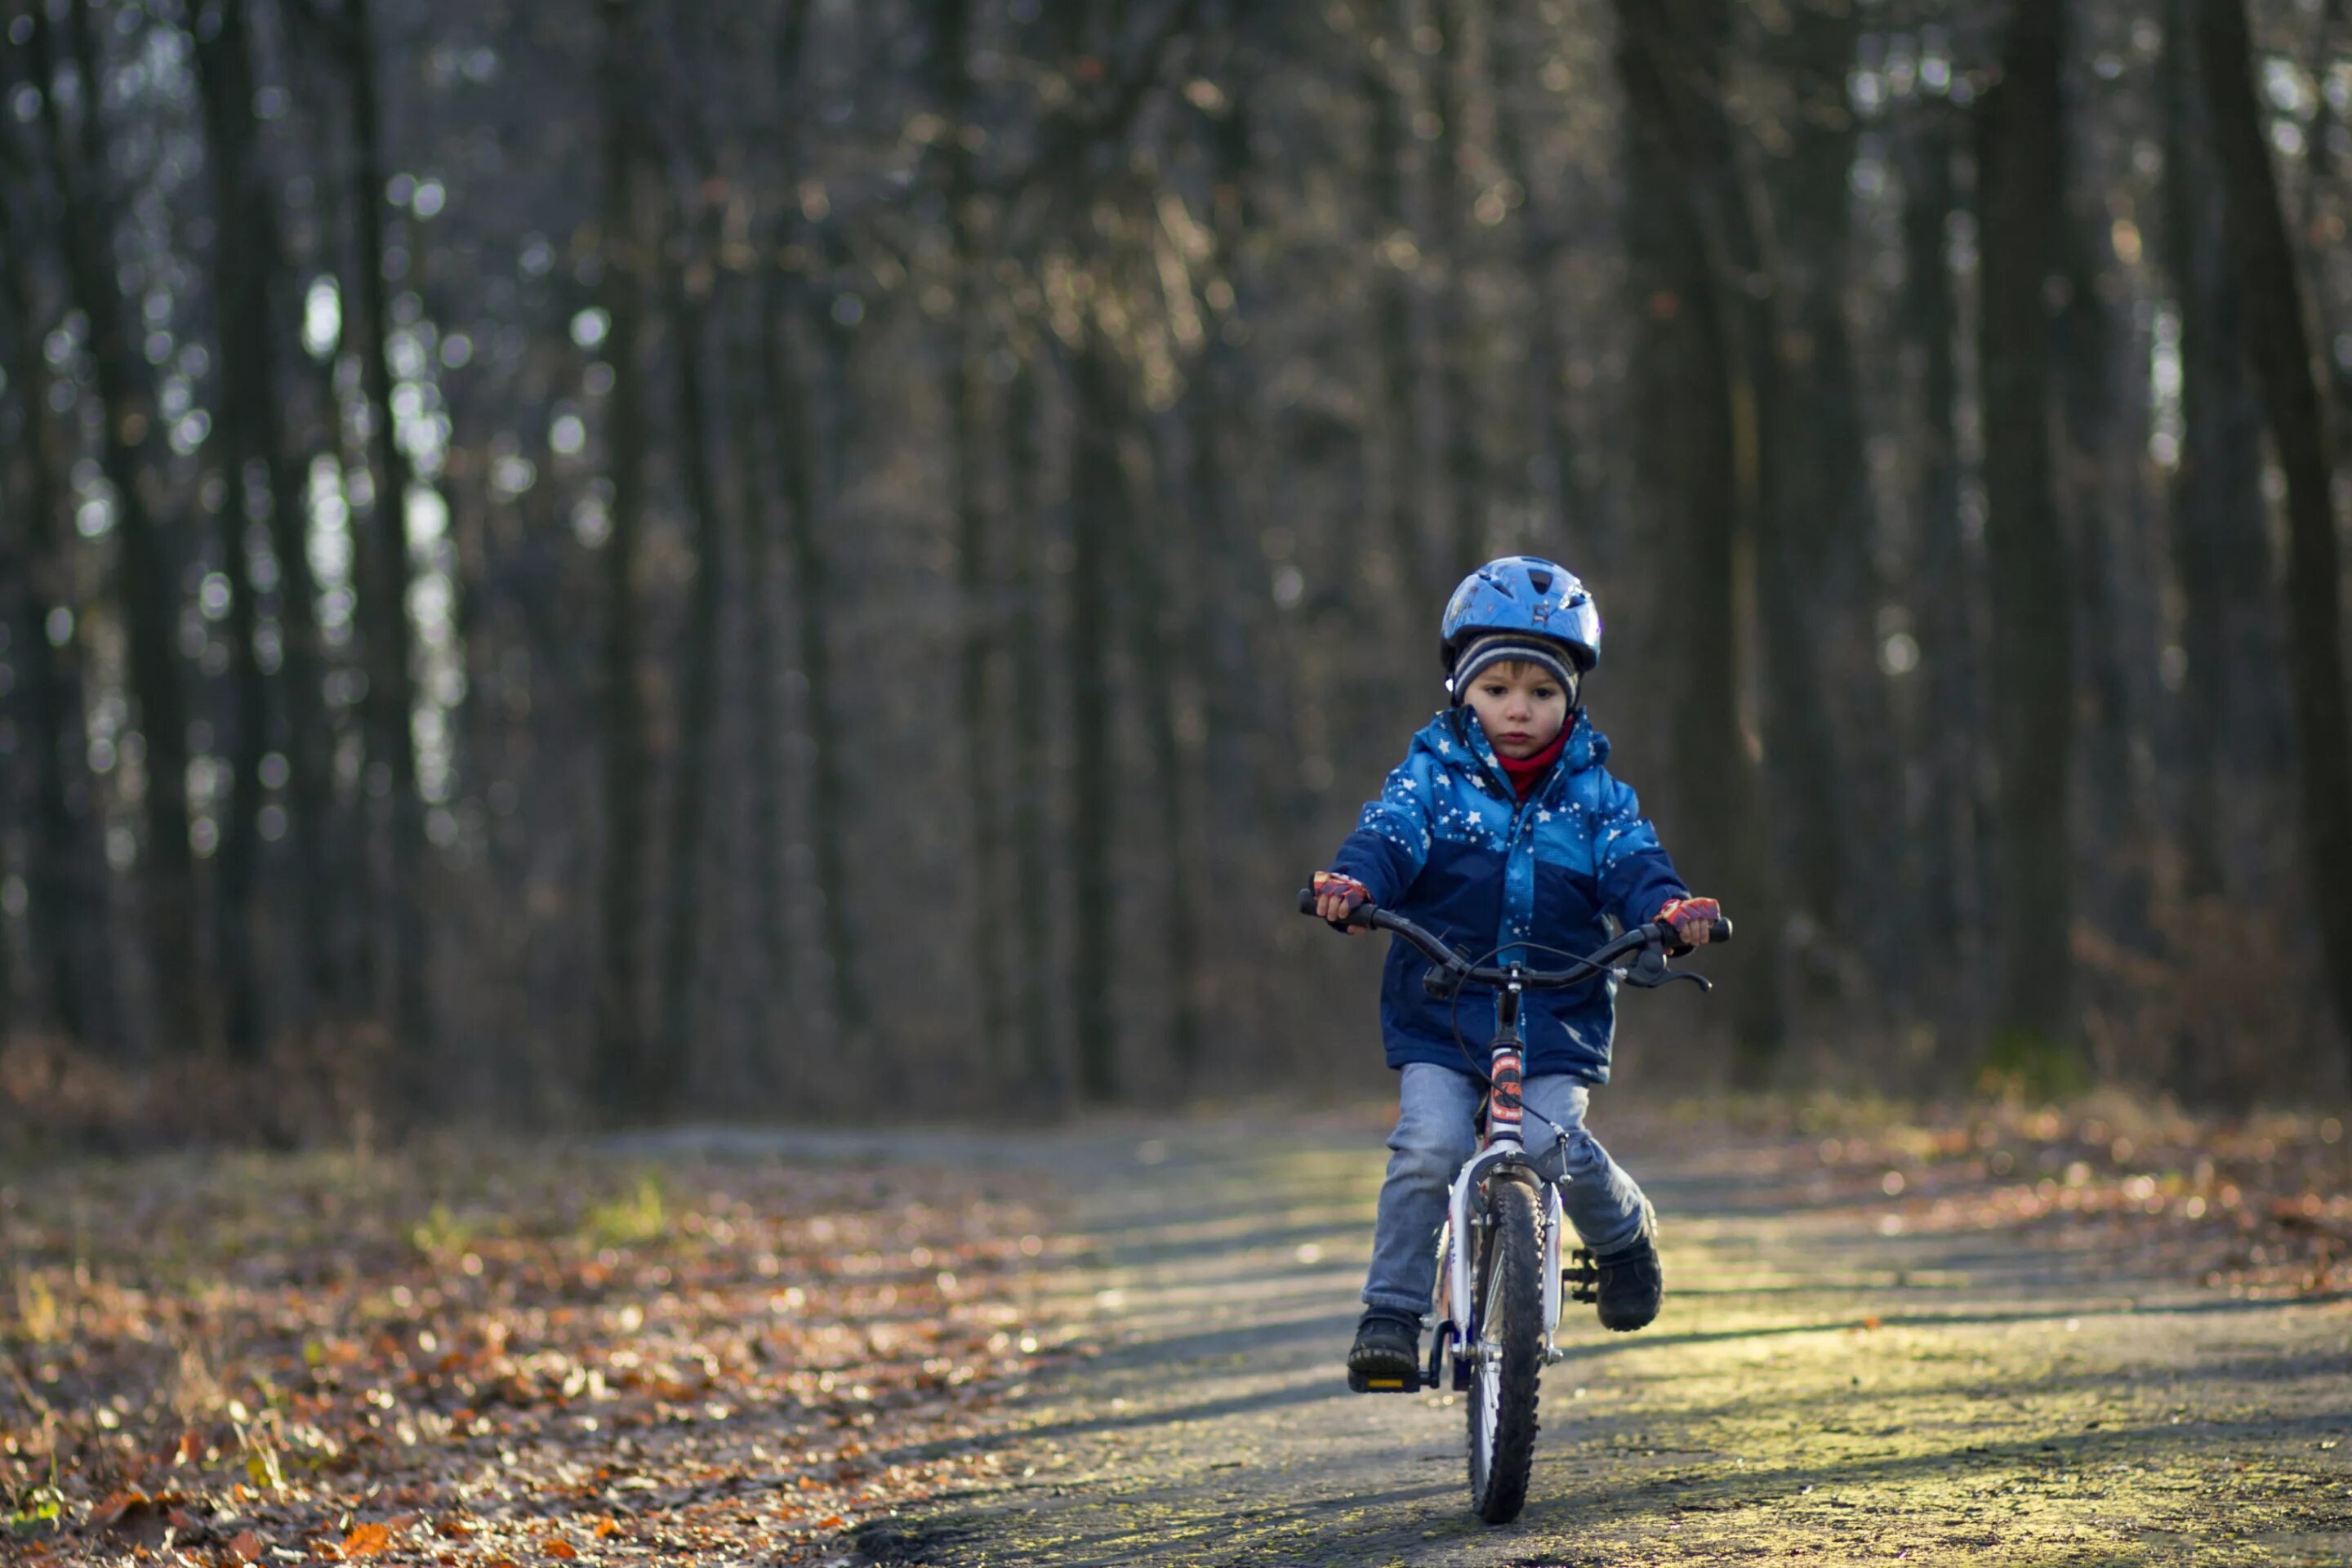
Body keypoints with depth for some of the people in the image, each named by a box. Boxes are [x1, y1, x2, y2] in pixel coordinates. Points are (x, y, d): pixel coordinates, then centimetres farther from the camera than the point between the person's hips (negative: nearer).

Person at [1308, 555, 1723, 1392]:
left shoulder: (1595, 796, 8)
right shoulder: (1433, 775, 4)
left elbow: (1632, 867, -6)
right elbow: (1388, 836, -13)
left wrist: (1668, 908, -30)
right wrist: (1350, 882, -36)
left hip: (1556, 1017, 0)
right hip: (1438, 1013, 0)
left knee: (1553, 1141, -20)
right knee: (1428, 1148, -20)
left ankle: (1624, 1235, 13)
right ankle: (1392, 1314, -9)